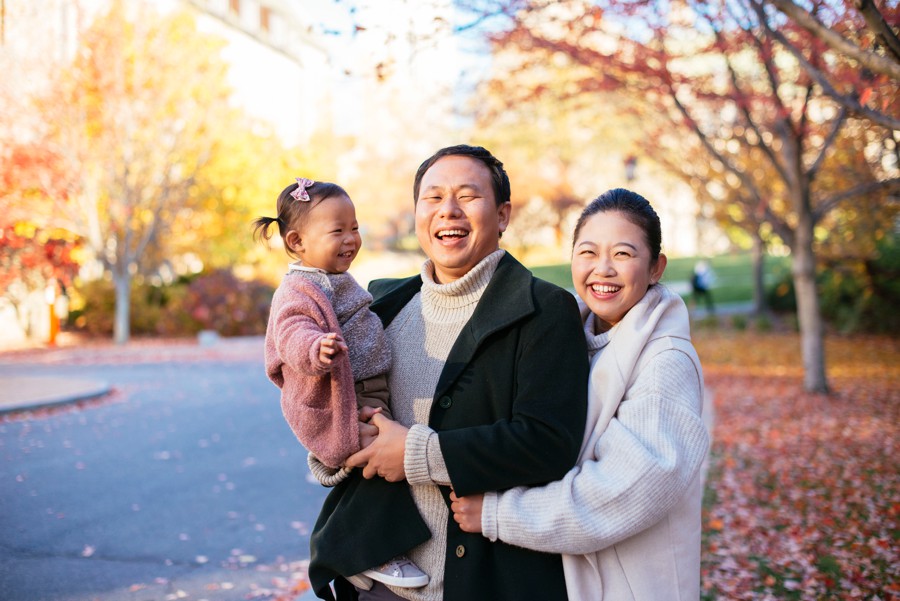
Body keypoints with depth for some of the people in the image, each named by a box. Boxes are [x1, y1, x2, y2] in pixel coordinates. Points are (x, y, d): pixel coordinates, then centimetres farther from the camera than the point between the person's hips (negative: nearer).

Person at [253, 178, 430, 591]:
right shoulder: (298, 290, -18)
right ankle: (374, 556, -4)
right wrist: (315, 348, -56)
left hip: (365, 395, 11)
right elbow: (294, 332, -36)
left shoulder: (336, 282, 15)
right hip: (339, 403, -11)